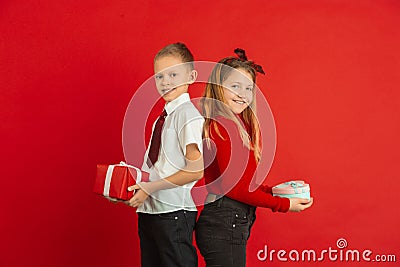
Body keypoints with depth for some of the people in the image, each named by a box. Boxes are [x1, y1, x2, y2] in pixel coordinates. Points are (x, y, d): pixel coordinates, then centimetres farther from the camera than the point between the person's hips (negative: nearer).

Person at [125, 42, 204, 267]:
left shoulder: (187, 114, -13)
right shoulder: (163, 117, 13)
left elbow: (195, 171, -20)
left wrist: (150, 187, -17)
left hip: (173, 214, -8)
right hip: (149, 211, 8)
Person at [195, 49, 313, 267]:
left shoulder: (237, 124, 14)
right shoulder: (223, 126, -14)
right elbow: (233, 187, -16)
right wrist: (283, 204, -10)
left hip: (232, 223, 10)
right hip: (225, 225, -10)